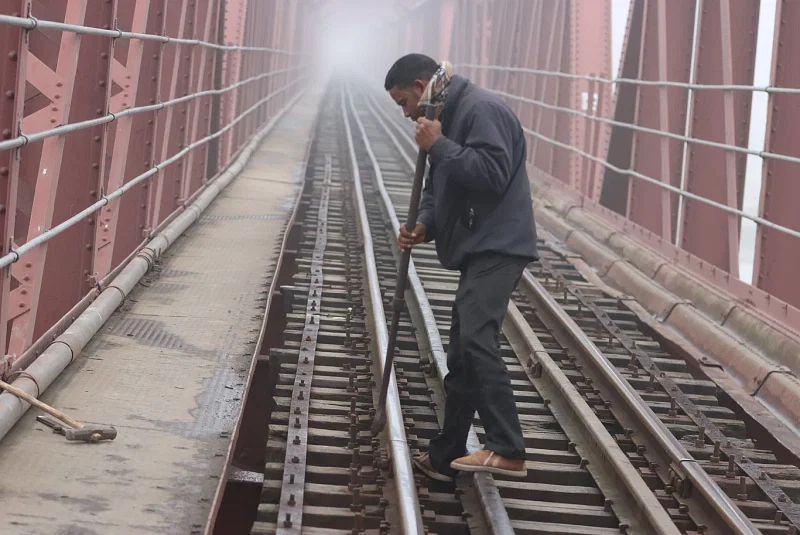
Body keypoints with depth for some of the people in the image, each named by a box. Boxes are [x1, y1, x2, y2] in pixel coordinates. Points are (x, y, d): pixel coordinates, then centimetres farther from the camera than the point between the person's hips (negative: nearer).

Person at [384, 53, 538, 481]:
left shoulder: (481, 109, -12)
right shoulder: (445, 118, 20)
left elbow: (492, 173, -24)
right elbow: (438, 187, 22)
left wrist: (438, 146, -18)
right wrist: (424, 225, 3)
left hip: (497, 248, -10)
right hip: (477, 251, 10)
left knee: (476, 339, -25)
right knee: (462, 357, 13)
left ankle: (508, 451, -27)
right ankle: (445, 456, 21)